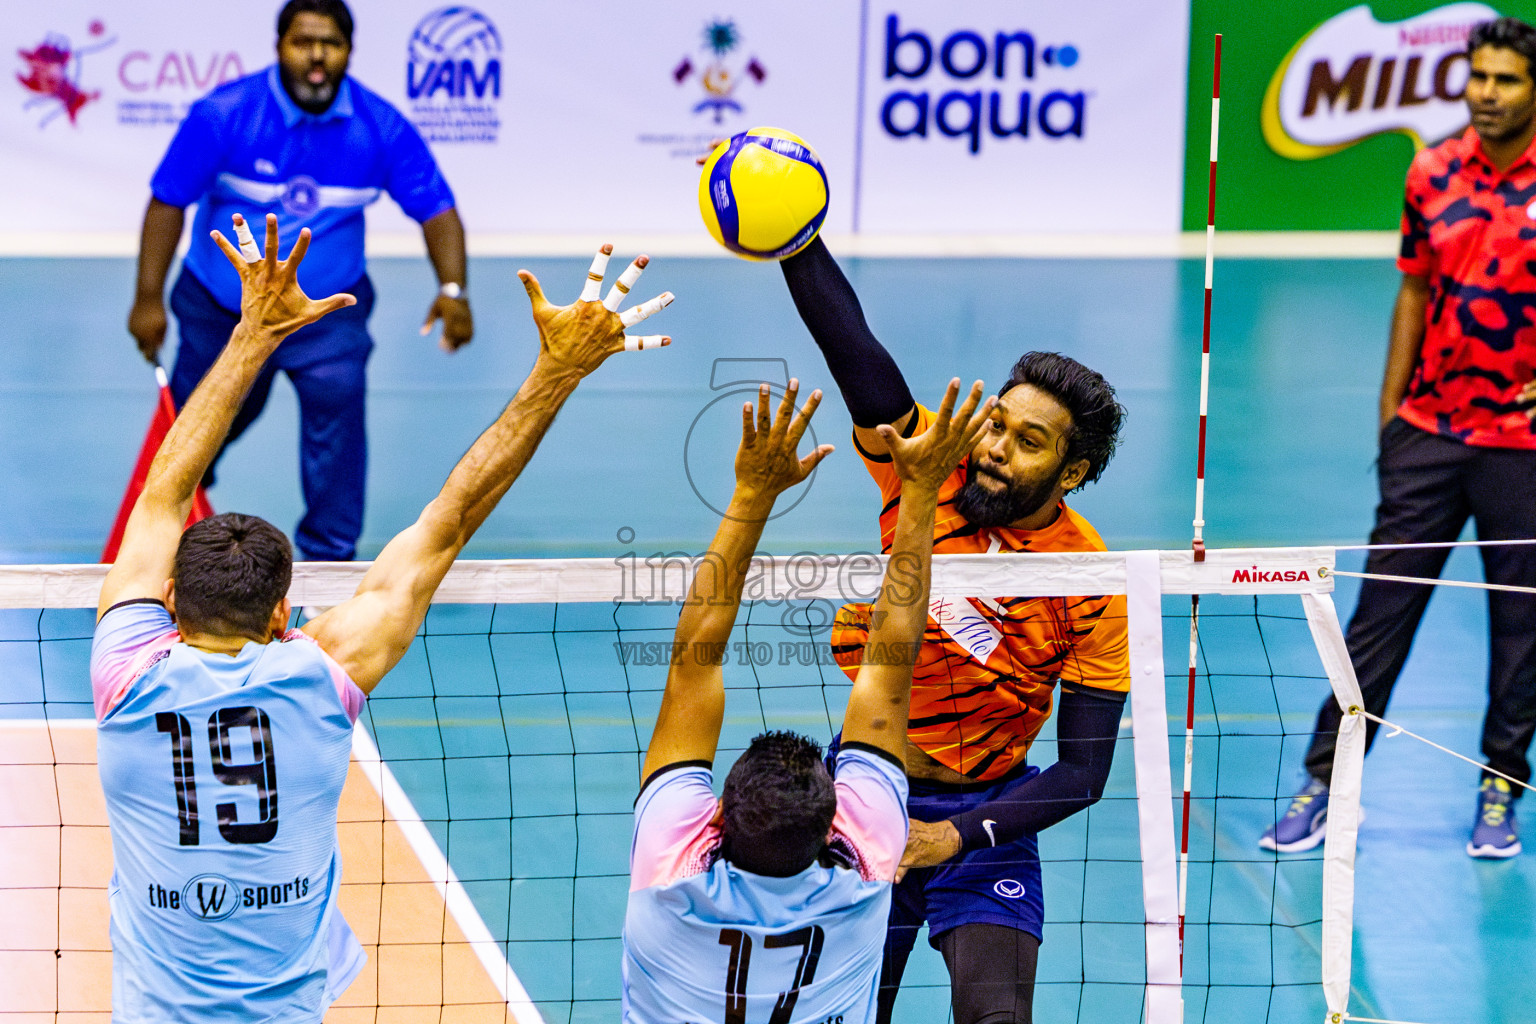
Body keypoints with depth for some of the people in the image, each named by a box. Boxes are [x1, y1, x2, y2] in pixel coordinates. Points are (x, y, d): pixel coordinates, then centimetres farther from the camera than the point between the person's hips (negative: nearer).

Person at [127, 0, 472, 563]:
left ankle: (328, 557, -5)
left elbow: (437, 210, -11)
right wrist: (149, 297, -17)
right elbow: (168, 201, -13)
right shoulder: (224, 114, -20)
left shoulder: (381, 127, -15)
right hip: (219, 306, 0)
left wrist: (452, 290, -27)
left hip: (328, 310, 0)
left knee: (338, 403, -19)